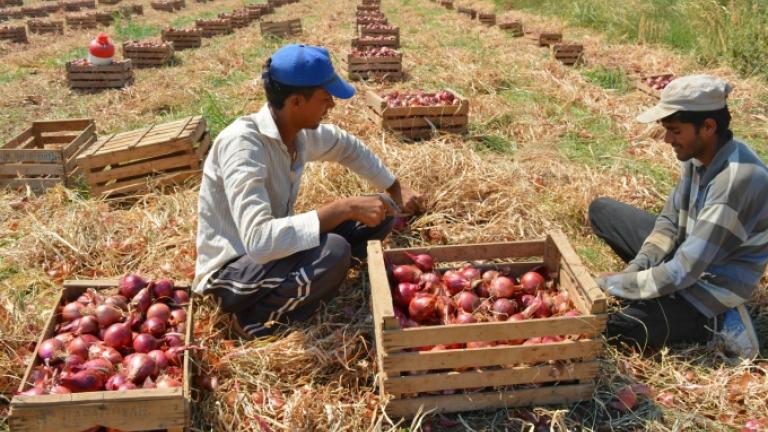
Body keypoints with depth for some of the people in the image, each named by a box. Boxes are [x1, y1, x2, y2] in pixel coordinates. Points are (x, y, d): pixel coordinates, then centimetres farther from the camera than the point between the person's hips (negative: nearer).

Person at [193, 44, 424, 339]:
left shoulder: (301, 132, -5)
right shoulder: (242, 144, -29)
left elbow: (349, 148, 18)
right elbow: (259, 241, -40)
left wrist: (396, 189, 17)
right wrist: (344, 208, -37)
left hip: (275, 246, 8)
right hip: (230, 271, -8)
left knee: (377, 219, 0)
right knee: (333, 253, -34)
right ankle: (255, 319, -8)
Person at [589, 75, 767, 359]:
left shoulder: (736, 180, -33)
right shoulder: (700, 154, -7)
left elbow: (683, 272, -32)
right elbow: (670, 220, 4)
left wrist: (611, 284, -23)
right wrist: (637, 267, -11)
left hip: (711, 283, -8)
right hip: (688, 251, 8)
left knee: (607, 327, -19)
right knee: (601, 210, 7)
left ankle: (712, 323, -4)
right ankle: (652, 282, 4)